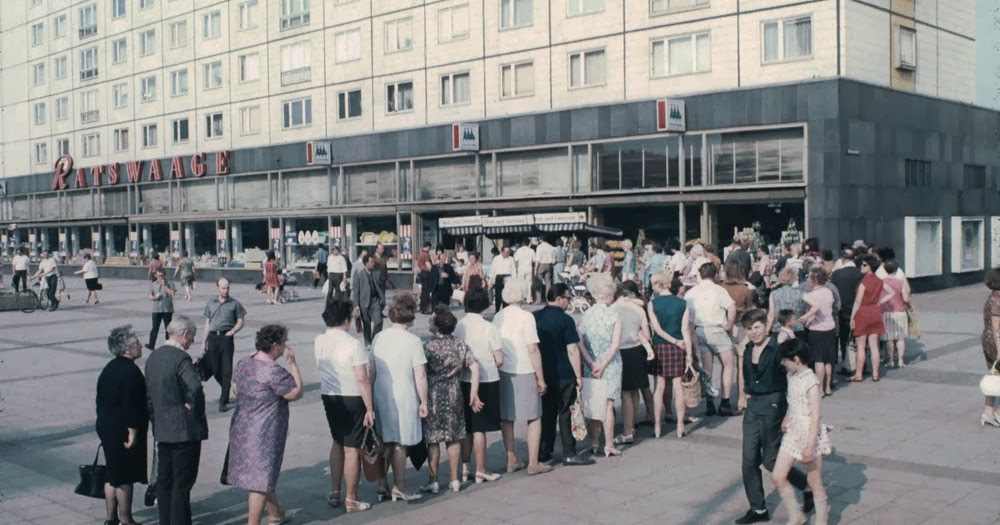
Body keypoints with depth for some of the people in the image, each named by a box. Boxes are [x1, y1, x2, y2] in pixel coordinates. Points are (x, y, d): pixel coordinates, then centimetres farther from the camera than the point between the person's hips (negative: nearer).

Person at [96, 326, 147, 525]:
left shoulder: (109, 368, 10)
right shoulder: (130, 372, -20)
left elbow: (100, 399, 16)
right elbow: (131, 406, -23)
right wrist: (133, 432, -20)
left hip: (106, 429, 9)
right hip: (124, 432, -9)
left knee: (112, 475, 16)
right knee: (125, 478, 1)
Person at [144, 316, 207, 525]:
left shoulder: (153, 357, 9)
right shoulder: (181, 358, -18)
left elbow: (148, 395, 15)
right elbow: (195, 387, -34)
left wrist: (156, 421, 20)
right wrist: (192, 406, -16)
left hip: (162, 429, 8)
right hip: (185, 429, -8)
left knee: (164, 480, 15)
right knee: (182, 482, -1)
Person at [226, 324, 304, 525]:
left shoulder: (243, 363, 3)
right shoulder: (274, 371, -23)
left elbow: (235, 389, 16)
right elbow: (297, 393, -15)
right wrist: (293, 364, -11)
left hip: (242, 428, 9)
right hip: (264, 433, -9)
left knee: (265, 475, 22)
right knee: (261, 479, 0)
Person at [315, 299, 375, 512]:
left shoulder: (319, 342, 0)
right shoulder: (353, 344, -19)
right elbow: (362, 379, -20)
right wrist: (370, 408, -15)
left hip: (329, 397, 6)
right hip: (352, 399, -6)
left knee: (337, 443, 23)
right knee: (352, 449, 3)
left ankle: (334, 493, 29)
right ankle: (351, 500, 12)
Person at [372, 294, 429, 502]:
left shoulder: (378, 338, 2)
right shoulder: (413, 341, -14)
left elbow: (372, 370, 9)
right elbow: (420, 376, -13)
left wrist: (373, 397, 19)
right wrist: (423, 401, -4)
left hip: (381, 396, 5)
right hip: (403, 398, -5)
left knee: (385, 442, 16)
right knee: (400, 444, 5)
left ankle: (382, 485, 22)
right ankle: (398, 488, 14)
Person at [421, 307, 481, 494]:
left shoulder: (428, 347, -12)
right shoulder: (460, 345, 0)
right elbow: (475, 368, -5)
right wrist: (473, 394, -1)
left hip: (433, 396, -4)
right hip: (454, 395, 4)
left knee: (433, 440, 5)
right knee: (454, 438, 12)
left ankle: (433, 482, 10)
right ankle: (454, 481, 18)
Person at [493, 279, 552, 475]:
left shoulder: (498, 317, 2)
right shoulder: (526, 317, -14)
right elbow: (533, 350, -14)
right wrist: (541, 378, -8)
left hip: (503, 373, 5)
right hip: (525, 373, -5)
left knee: (506, 418, 13)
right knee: (534, 418, 6)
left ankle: (512, 461, 20)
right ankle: (533, 463, 7)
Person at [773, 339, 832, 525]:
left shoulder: (811, 382, -18)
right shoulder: (792, 376, 5)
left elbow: (815, 416, -21)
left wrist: (810, 446, -24)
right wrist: (786, 419, 34)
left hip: (810, 435, -8)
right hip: (793, 433, 8)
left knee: (815, 483, 3)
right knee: (777, 476, 5)